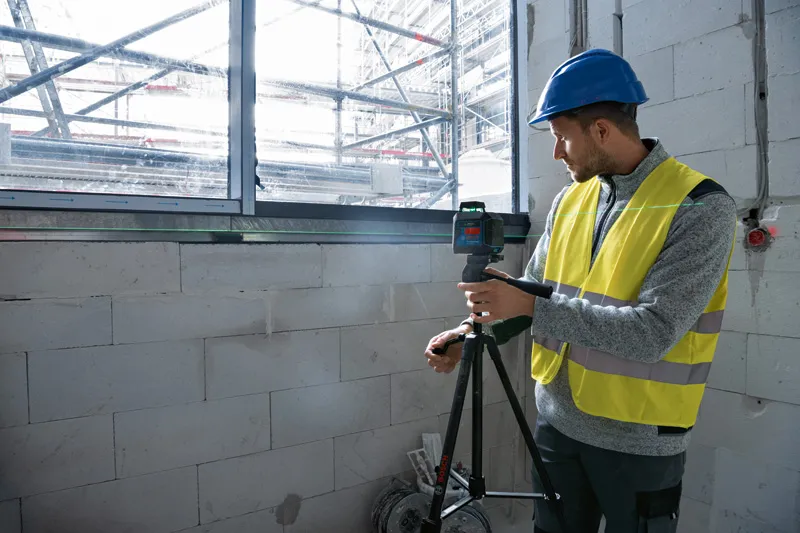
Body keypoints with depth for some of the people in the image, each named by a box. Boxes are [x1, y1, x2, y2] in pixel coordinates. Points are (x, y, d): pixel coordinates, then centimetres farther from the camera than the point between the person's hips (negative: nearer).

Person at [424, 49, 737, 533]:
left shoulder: (700, 206, -16)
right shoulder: (570, 200, 2)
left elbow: (653, 332, -25)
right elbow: (534, 290, 7)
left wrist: (532, 306, -25)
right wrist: (473, 332, -6)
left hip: (638, 442, -5)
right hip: (557, 420, 5)